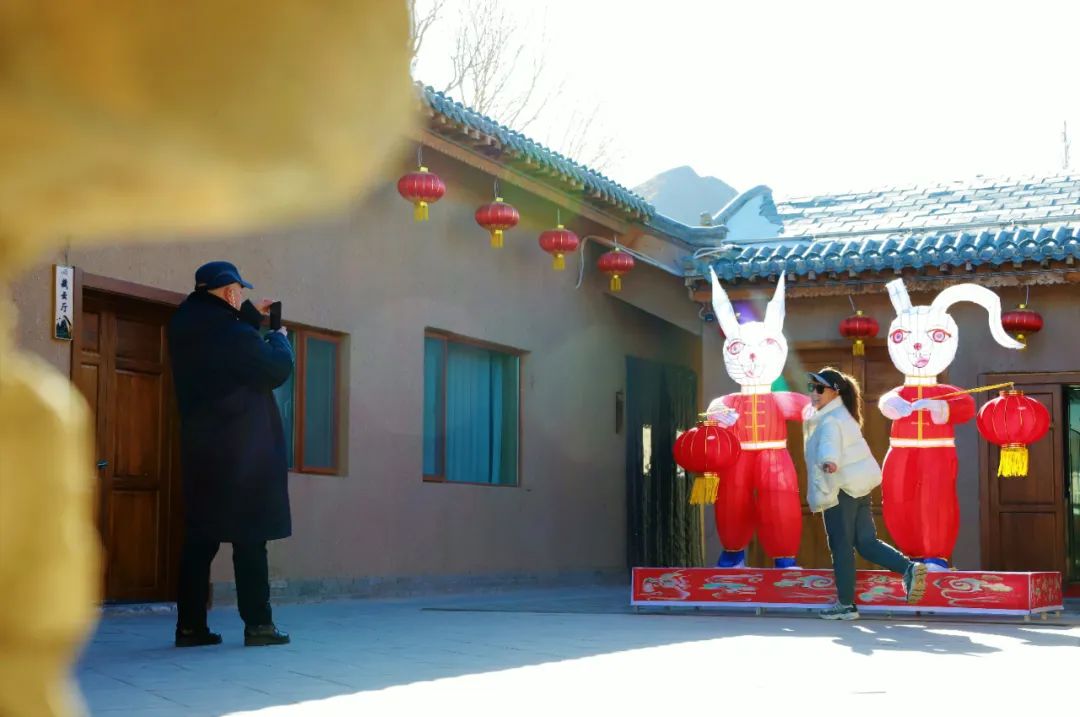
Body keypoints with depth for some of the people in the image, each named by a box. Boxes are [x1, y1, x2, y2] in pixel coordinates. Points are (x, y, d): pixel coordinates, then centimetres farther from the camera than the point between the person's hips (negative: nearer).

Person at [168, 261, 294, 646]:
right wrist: (279, 338, 9)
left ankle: (190, 625, 7)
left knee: (199, 538, 8)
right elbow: (278, 370, -8)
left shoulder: (185, 329, 6)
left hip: (200, 451, 7)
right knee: (250, 539, -2)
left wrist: (252, 315, 27)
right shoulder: (234, 335, -17)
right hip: (243, 452, -7)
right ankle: (258, 624, 0)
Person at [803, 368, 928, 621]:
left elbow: (830, 446, -38)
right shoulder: (841, 415, 20)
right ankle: (909, 568, -10)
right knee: (866, 543, 8)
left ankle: (846, 604, 4)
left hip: (842, 488, -10)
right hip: (857, 487, 10)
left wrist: (828, 461, -57)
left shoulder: (831, 421, -14)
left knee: (841, 547, -2)